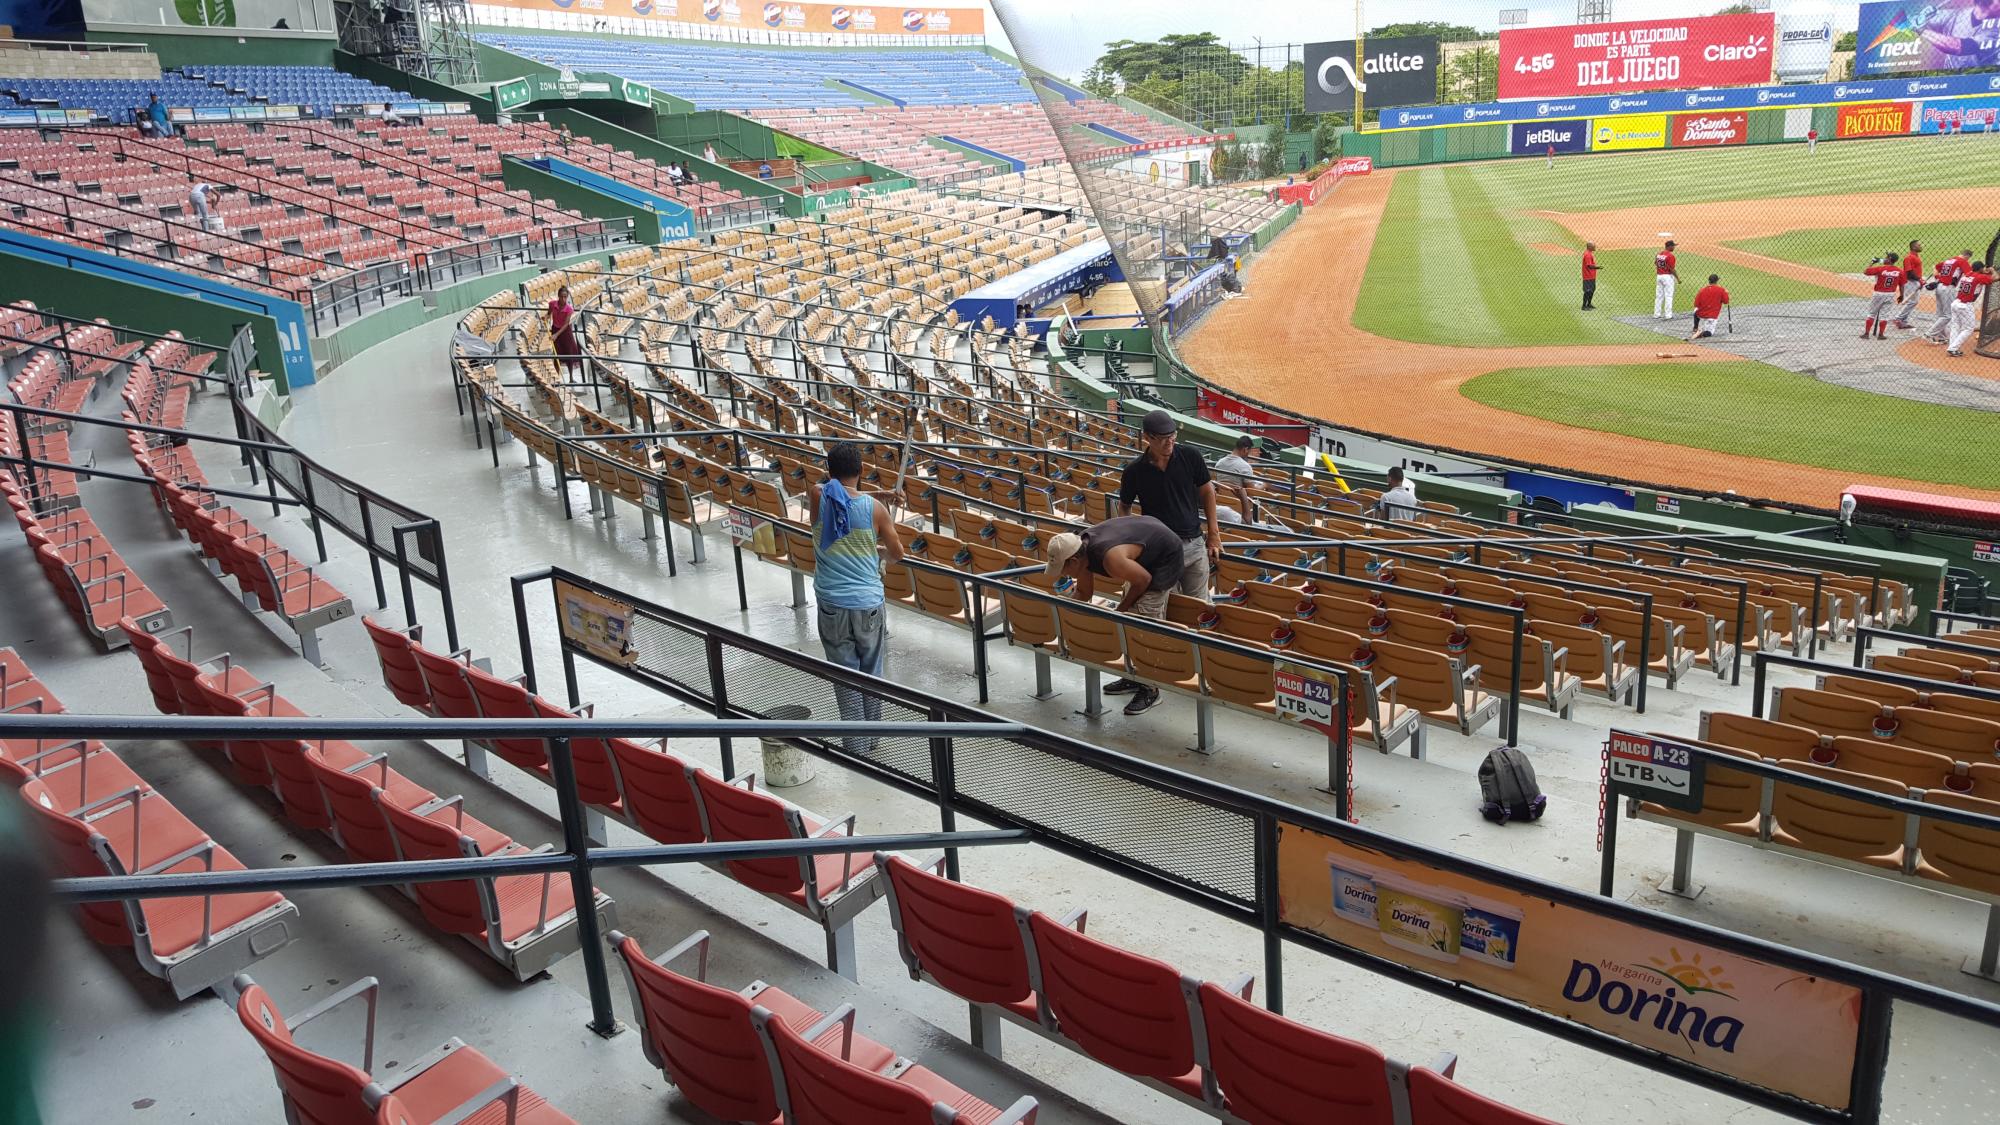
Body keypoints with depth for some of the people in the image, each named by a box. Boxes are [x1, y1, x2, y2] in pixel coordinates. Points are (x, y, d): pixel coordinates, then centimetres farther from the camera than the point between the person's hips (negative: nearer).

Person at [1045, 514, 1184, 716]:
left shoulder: (1110, 558, -38)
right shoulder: (1083, 549, -10)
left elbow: (1144, 580, -22)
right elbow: (1083, 592, 7)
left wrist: (1120, 610, -10)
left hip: (1166, 554, -9)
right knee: (1130, 618, 11)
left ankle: (1150, 689, -5)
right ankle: (1134, 676, 23)